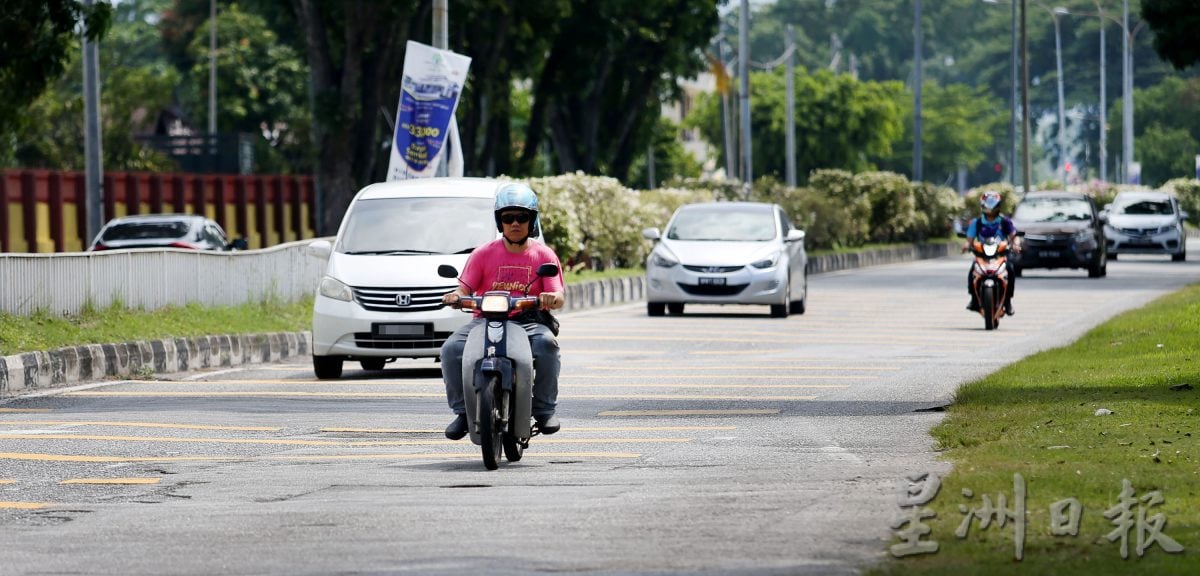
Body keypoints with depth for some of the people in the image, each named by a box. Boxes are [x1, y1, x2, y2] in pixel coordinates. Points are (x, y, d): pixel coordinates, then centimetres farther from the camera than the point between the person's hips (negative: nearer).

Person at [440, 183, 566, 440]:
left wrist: (552, 299, -26)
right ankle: (462, 411, -14)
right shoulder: (484, 254, 9)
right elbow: (465, 288, 5)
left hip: (529, 321, -1)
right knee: (452, 349, -26)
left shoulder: (544, 255, 7)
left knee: (546, 344, -35)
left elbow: (559, 298, -1)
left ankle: (545, 410, -21)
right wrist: (455, 296, -19)